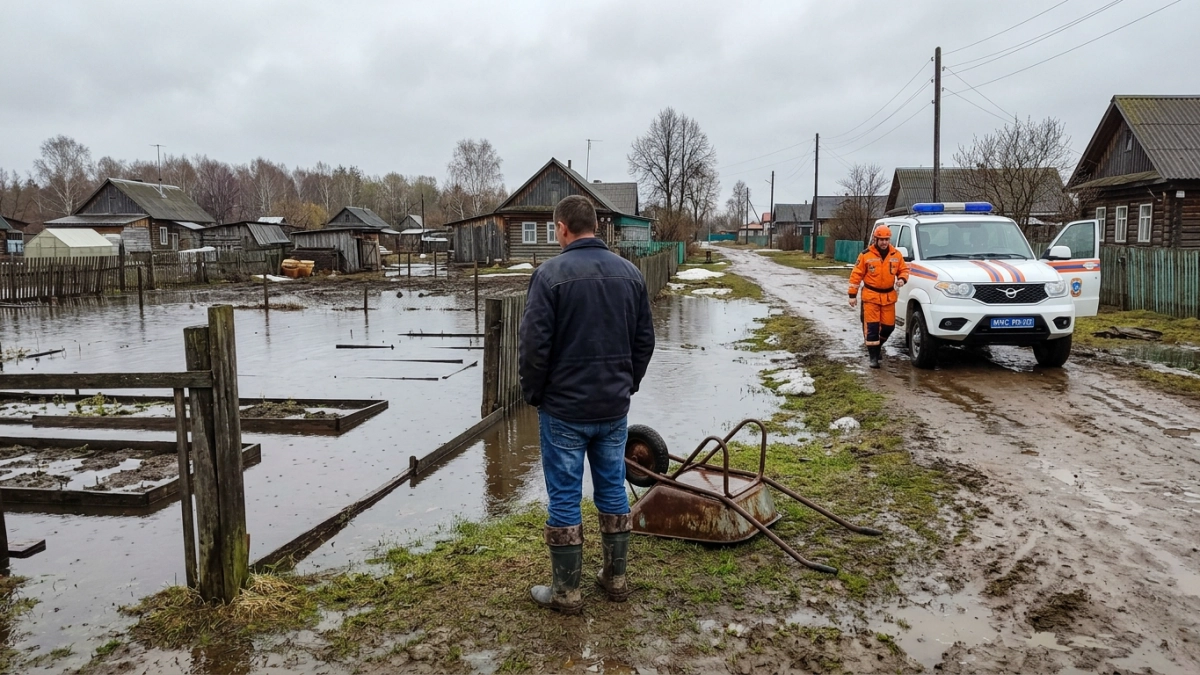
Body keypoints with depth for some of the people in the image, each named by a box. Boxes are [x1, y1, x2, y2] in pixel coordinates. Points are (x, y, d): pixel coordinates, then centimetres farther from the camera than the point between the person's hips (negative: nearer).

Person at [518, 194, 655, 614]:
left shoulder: (550, 274, -13)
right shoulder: (629, 272, 4)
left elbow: (534, 345, -15)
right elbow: (645, 340, 8)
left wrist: (533, 394, 0)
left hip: (564, 408, -5)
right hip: (614, 407, 5)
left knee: (564, 498, 5)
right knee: (613, 491, 15)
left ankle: (566, 592, 14)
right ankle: (615, 579, 26)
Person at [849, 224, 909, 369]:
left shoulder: (896, 255, 3)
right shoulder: (866, 255, -6)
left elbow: (904, 269, 13)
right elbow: (856, 275, -3)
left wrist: (902, 279, -11)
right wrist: (852, 294, -5)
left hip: (889, 296, 4)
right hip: (871, 296, -4)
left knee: (889, 326, 9)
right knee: (872, 327, -5)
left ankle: (878, 345, 36)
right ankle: (874, 357, 0)